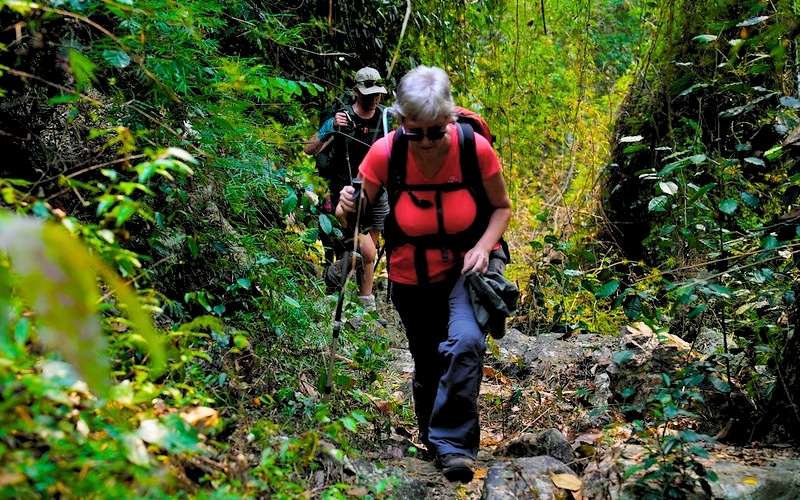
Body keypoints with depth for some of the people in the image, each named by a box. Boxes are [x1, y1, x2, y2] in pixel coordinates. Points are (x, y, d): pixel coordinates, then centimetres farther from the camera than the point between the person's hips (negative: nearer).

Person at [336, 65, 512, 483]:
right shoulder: (385, 154, -20)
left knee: (465, 342, -28)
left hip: (467, 266, -1)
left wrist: (484, 246, -21)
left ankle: (452, 443, -16)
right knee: (428, 364, 14)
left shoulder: (475, 149, -21)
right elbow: (362, 213, -6)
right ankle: (432, 444, 41)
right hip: (412, 277, 1)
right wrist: (348, 208, -30)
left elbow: (501, 207, -4)